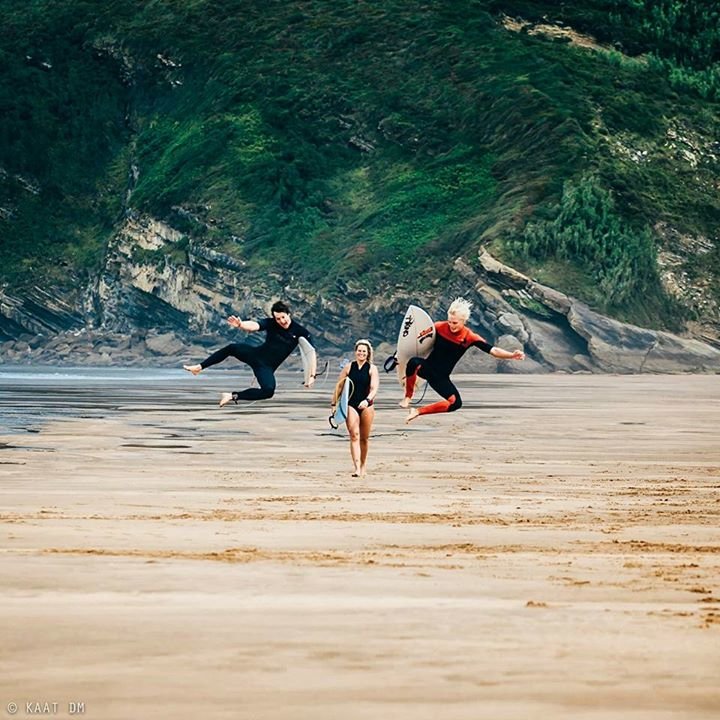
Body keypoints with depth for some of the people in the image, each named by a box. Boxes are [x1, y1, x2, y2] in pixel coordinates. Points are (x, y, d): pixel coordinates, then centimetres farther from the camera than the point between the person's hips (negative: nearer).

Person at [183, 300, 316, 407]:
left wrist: (312, 376, -24)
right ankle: (199, 367, -13)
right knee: (232, 348, -23)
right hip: (255, 354, 2)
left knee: (269, 391, -31)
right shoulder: (271, 323, -9)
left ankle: (233, 396, -19)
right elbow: (253, 326, -27)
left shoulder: (299, 332, -11)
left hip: (267, 367, -2)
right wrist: (240, 325, -51)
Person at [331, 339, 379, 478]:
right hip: (351, 405, 0)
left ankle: (363, 465, 25)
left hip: (366, 405, 0)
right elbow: (339, 386, 9)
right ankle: (357, 467, -21)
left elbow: (374, 388, -9)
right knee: (354, 435, -13)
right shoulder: (349, 367, 4)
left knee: (364, 438, 8)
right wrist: (334, 404, 8)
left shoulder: (372, 369, 1)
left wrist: (367, 400, -27)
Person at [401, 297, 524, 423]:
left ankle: (418, 411, -7)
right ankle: (408, 397, -16)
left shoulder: (470, 337, -12)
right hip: (427, 367, -1)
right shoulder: (439, 327, -10)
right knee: (414, 363, -38)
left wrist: (512, 355, -33)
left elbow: (493, 350, -18)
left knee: (456, 403, -21)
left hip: (441, 377, 1)